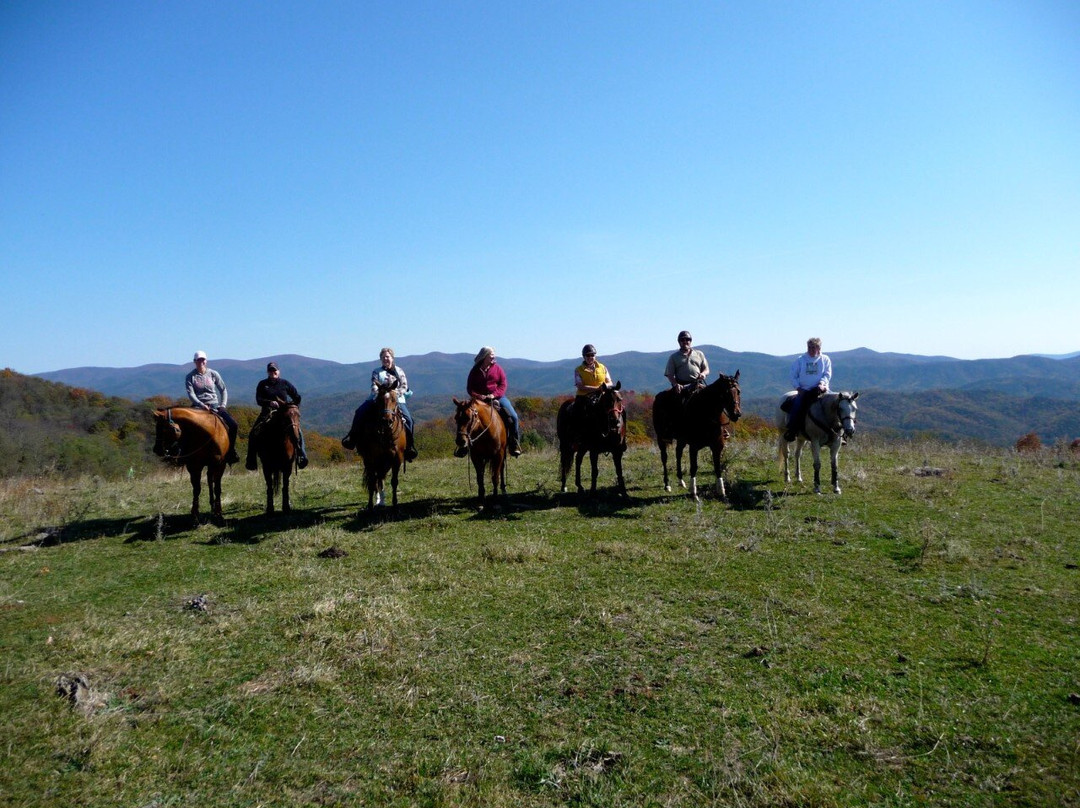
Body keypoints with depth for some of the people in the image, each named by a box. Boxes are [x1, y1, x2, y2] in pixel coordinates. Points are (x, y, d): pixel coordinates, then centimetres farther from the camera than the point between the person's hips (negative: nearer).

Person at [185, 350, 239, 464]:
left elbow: (223, 390, 11)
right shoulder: (190, 377, 3)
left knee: (233, 424, -18)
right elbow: (191, 394, -7)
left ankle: (231, 450, -3)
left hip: (214, 404, 1)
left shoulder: (213, 374, 8)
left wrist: (223, 405, -3)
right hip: (198, 405, -1)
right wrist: (202, 405, -22)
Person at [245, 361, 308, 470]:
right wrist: (270, 402, -20)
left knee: (298, 432, -20)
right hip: (267, 413, 0)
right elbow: (258, 400, -2)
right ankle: (251, 460, -9)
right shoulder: (262, 384, 8)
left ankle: (301, 456, -12)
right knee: (253, 434, -17)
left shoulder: (285, 383, 9)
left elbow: (297, 397, 12)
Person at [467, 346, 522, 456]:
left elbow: (503, 384, 0)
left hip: (498, 397, 0)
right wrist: (478, 396, -15)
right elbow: (469, 388, 4)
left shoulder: (497, 368, 7)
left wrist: (494, 394, -16)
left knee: (513, 416, -18)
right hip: (481, 399, 0)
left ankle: (515, 446, -8)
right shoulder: (475, 371, 5)